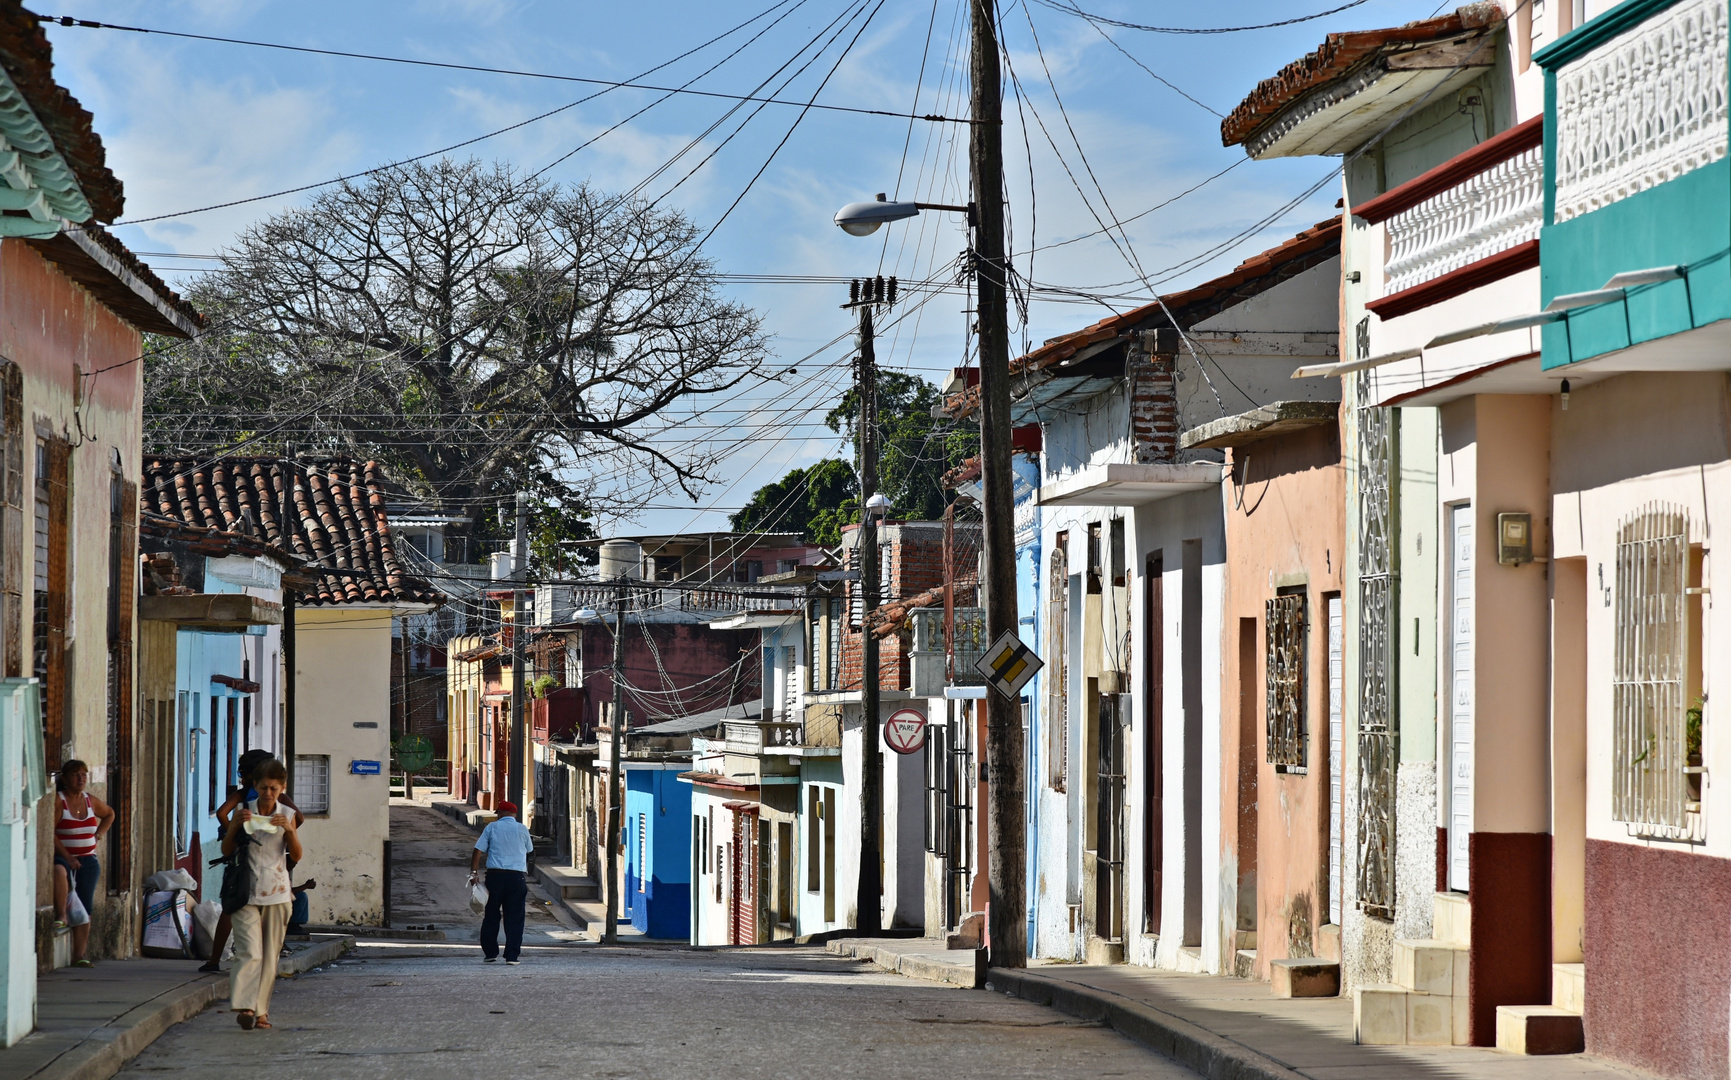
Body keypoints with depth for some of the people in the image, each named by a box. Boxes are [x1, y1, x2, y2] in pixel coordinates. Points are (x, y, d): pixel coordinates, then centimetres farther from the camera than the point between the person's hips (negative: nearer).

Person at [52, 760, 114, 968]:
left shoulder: (91, 801, 10)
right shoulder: (57, 801, -7)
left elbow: (109, 814, 31)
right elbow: (49, 832, -16)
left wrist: (99, 834, 14)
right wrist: (67, 857, -22)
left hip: (88, 860, 5)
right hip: (63, 857, -5)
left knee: (86, 908, 0)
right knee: (59, 871, -42)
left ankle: (79, 955, 3)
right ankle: (60, 916, -39)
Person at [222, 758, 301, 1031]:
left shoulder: (287, 815, 5)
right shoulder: (244, 812, 1)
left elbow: (296, 856, 0)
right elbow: (227, 850, 0)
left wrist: (289, 830, -16)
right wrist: (237, 825, -16)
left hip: (277, 893, 2)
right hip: (247, 892, -2)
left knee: (270, 955, 5)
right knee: (249, 951, -16)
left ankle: (260, 1010, 12)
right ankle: (244, 1006, -24)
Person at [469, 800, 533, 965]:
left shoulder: (492, 828, 4)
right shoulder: (522, 829, 5)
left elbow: (478, 851, 0)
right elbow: (529, 849, 20)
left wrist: (474, 873, 3)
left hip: (495, 875, 0)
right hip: (517, 877, 0)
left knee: (491, 916, 12)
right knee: (514, 918, 3)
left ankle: (490, 953, 13)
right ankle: (512, 955, -1)